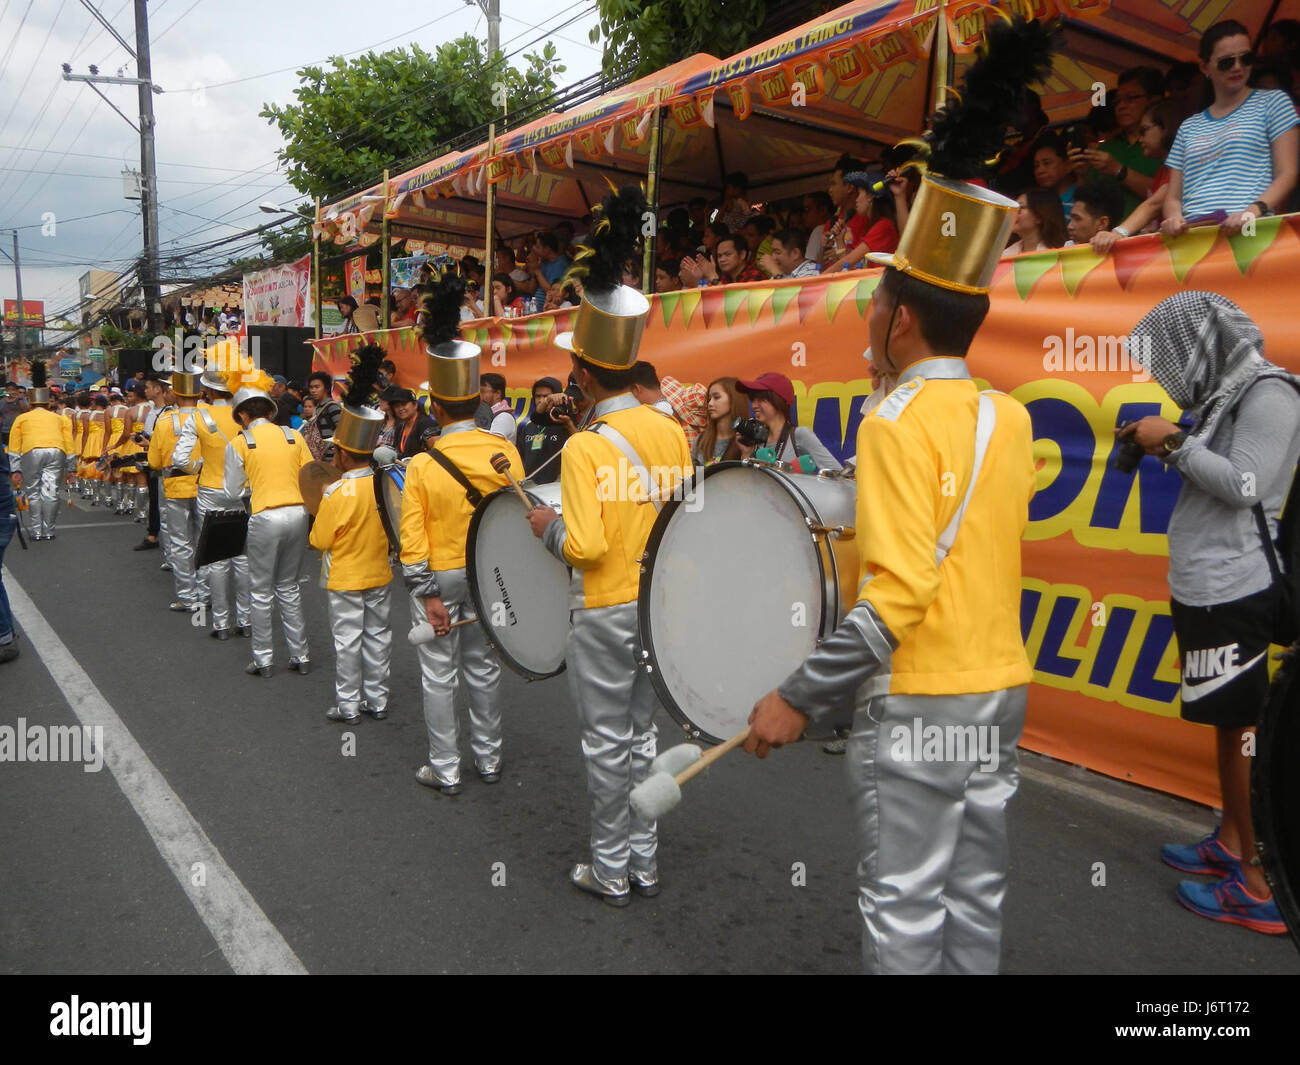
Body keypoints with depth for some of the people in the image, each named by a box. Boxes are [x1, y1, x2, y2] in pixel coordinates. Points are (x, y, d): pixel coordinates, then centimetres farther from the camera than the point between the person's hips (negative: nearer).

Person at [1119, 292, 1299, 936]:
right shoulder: (1225, 394, 13)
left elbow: (1244, 485, -20)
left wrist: (1174, 443, -13)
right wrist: (1159, 450, 6)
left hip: (1234, 592, -9)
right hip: (1206, 587, 9)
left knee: (1244, 726, -4)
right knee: (1227, 721, 16)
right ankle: (1230, 842, 29)